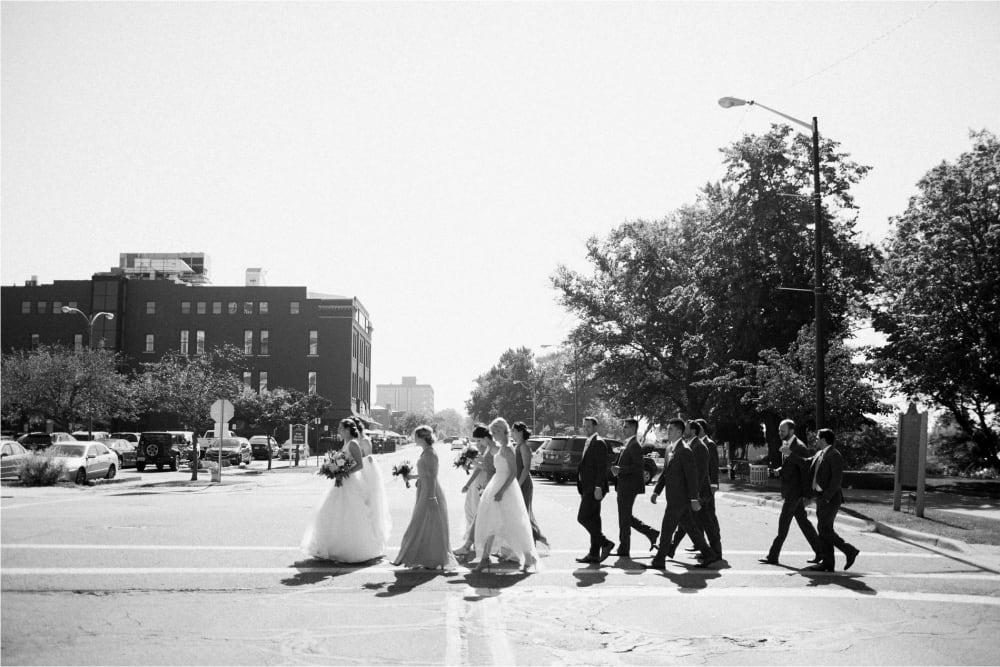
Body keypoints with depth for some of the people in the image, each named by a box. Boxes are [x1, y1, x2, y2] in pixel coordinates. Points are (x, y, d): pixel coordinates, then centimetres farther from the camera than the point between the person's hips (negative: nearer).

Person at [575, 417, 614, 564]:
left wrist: (598, 487, -23)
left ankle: (605, 543, -2)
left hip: (594, 488, -10)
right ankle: (594, 554, 12)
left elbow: (602, 467, -17)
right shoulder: (588, 443, 19)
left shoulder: (599, 443, -11)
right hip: (588, 488, 10)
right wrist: (583, 490, 20)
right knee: (593, 519, 9)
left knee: (583, 517, -11)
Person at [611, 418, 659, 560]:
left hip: (629, 487, -10)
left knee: (624, 519, -3)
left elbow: (638, 467, -21)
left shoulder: (635, 446, -14)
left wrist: (620, 470, -24)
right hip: (624, 487, 10)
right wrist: (616, 468, 7)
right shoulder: (628, 445, 16)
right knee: (626, 518, 16)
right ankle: (652, 533, 22)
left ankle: (624, 552, 5)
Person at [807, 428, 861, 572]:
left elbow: (837, 478, -20)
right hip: (821, 497, 9)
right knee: (825, 530, 8)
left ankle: (849, 551, 3)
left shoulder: (834, 455, -14)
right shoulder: (819, 454, 14)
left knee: (823, 530, -9)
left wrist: (827, 497, -21)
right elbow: (811, 473, 23)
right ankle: (827, 563, 11)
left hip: (830, 499, -9)